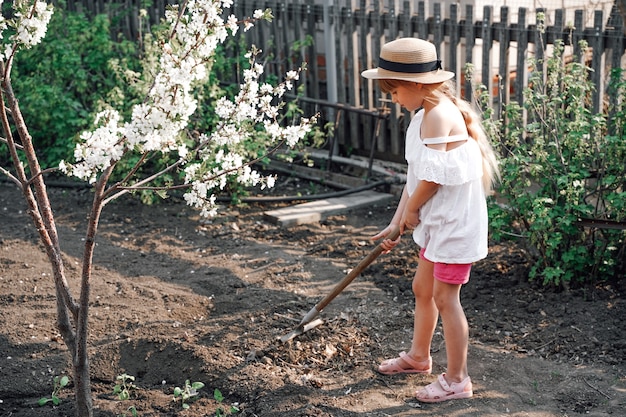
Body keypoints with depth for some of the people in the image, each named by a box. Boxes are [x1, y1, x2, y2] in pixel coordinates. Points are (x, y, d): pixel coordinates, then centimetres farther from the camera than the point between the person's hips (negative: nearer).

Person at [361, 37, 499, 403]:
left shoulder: (438, 115, -22)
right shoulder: (425, 115, 10)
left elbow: (432, 177, -23)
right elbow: (416, 174, 13)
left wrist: (411, 209, -6)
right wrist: (397, 222, 12)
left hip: (456, 223, -10)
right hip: (437, 222, 10)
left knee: (444, 297, -1)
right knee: (423, 289, 21)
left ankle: (457, 379, 13)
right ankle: (419, 356, 41)